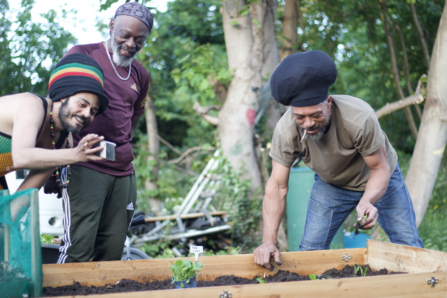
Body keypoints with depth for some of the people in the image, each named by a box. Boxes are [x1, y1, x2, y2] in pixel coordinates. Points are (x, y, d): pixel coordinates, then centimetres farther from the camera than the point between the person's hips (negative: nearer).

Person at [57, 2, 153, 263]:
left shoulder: (140, 75, 17)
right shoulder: (82, 55, 2)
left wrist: (122, 151, 13)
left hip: (123, 172, 5)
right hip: (86, 169, -5)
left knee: (112, 252, 4)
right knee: (78, 248, -14)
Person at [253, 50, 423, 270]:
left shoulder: (360, 118, -38)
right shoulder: (285, 131, -30)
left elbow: (380, 169, -26)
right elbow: (277, 186, -27)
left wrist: (367, 201, -48)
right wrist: (269, 241, -37)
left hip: (378, 180, -2)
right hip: (331, 185, 2)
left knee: (409, 248, -2)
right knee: (310, 249, -5)